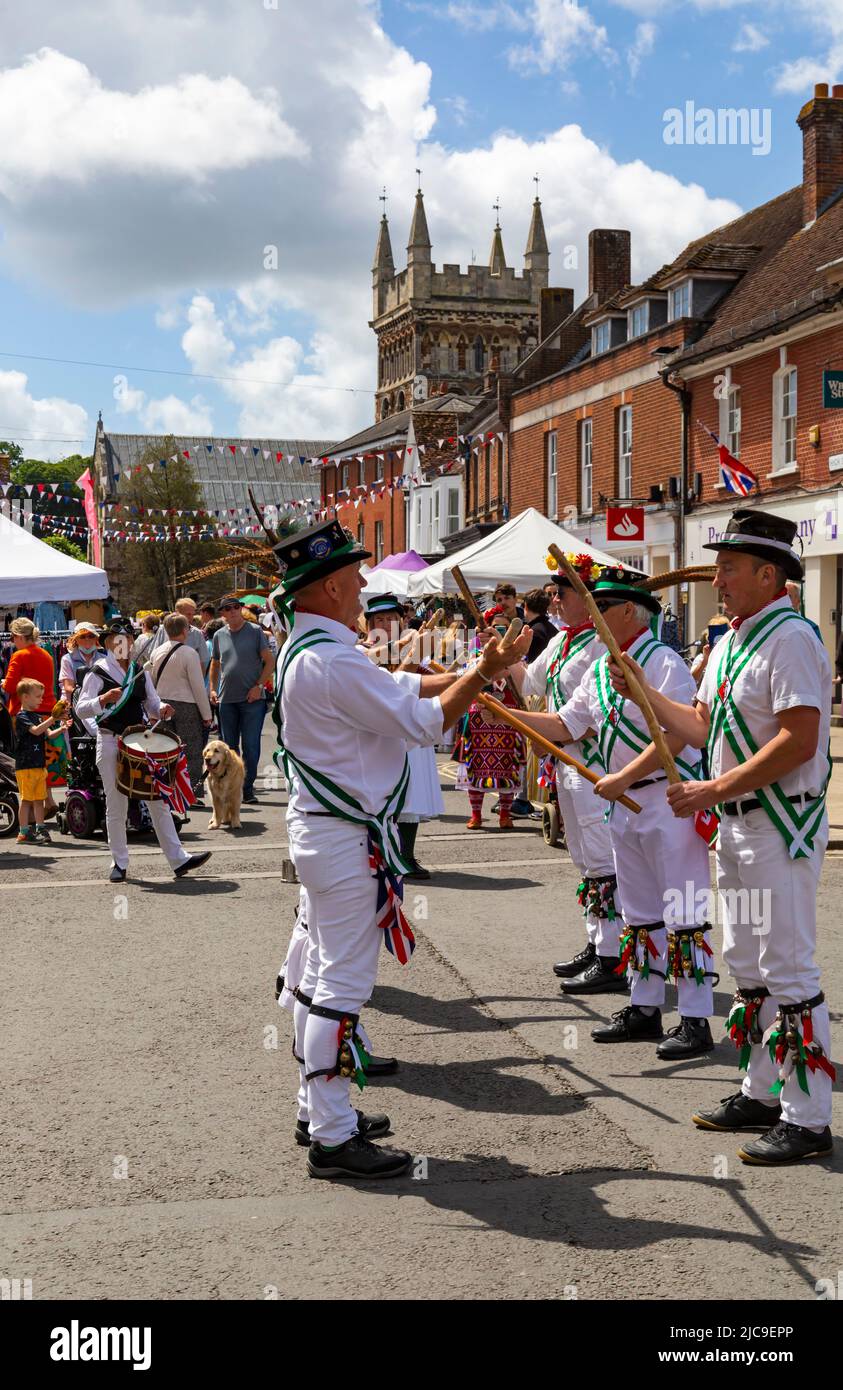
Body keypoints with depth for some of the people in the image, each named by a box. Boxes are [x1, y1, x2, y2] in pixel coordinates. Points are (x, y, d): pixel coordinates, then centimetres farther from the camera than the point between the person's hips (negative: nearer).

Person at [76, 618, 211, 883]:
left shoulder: (140, 672, 11)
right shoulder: (98, 673, -3)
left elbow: (152, 705, 16)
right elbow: (80, 709, -10)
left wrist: (162, 710, -6)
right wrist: (104, 699, -27)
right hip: (110, 744, -4)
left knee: (159, 801, 2)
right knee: (116, 807, 4)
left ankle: (178, 860, 3)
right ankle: (120, 863, 16)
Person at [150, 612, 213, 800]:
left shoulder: (158, 652, 7)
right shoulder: (189, 653, -12)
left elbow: (152, 682, 14)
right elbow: (198, 686, -12)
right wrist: (206, 714, -6)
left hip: (163, 705, 6)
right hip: (186, 706, -6)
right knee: (191, 751, 0)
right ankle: (193, 794, -1)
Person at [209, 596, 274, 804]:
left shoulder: (255, 631, -1)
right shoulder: (219, 636, 10)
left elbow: (269, 662, -2)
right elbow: (215, 664, 21)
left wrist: (258, 686, -11)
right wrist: (212, 689, 9)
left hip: (252, 699, -4)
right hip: (226, 699, 4)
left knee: (251, 746, -4)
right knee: (229, 746, 10)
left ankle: (248, 788, 4)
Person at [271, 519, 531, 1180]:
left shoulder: (305, 650, 10)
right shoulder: (333, 660, -23)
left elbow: (399, 689, 14)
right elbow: (423, 721, -21)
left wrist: (473, 673, 8)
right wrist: (483, 673, -11)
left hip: (320, 828, 11)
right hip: (348, 839, -11)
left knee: (322, 971, 18)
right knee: (345, 981, -6)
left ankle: (318, 1107, 29)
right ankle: (333, 1138, 0)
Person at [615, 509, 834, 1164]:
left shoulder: (791, 637, -16)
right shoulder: (730, 642, 14)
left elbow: (799, 741, -24)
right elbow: (703, 725, 18)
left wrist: (713, 790, -22)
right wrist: (643, 693, 8)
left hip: (782, 822, -10)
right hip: (738, 821, 10)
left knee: (788, 969, -7)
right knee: (746, 963, 16)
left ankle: (808, 1119, 0)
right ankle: (764, 1093, 28)